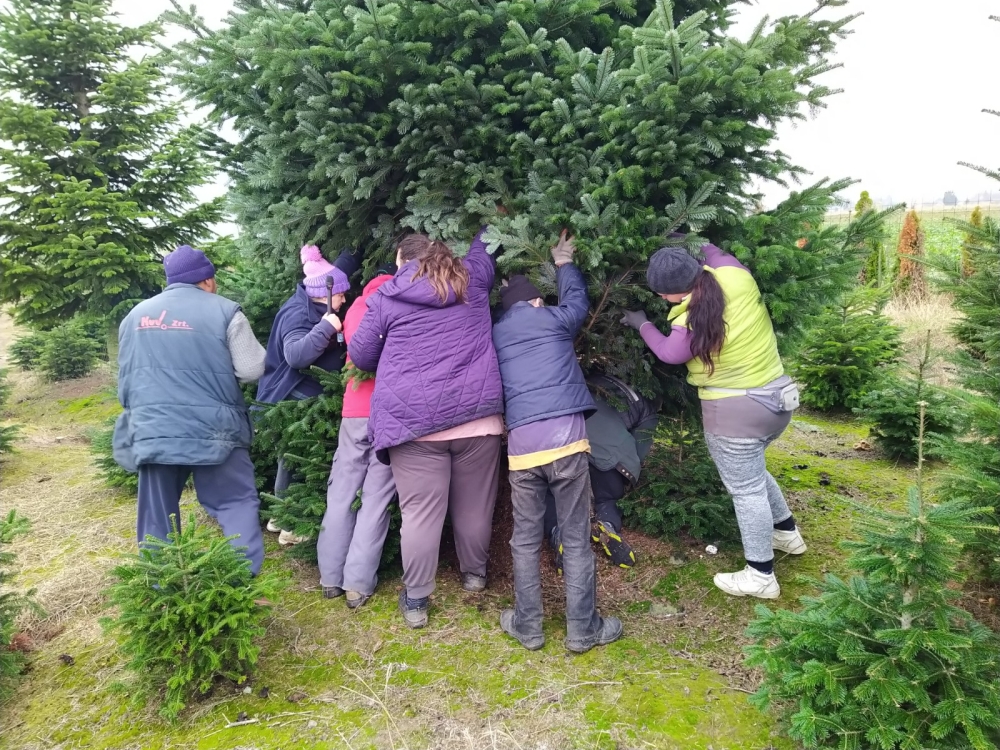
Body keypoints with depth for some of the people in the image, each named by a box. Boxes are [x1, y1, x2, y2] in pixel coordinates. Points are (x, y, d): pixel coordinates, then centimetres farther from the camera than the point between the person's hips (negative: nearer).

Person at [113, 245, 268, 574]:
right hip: (211, 430, -4)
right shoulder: (223, 311, -4)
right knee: (237, 502, 6)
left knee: (158, 515, 14)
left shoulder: (136, 315, 12)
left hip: (151, 431, 4)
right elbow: (252, 370, -4)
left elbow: (125, 378, 19)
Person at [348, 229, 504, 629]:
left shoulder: (385, 297, 5)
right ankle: (474, 574, 34)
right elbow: (484, 246, 33)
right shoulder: (473, 278, 11)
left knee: (421, 512, 3)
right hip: (476, 414, 2)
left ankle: (415, 599, 13)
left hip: (412, 419, -2)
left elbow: (360, 355, 9)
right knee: (475, 504, 15)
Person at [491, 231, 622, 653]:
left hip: (520, 445, 3)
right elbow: (577, 301, 32)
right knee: (576, 539, 6)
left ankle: (528, 626, 22)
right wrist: (564, 262, 47)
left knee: (525, 540, 14)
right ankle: (583, 629, 15)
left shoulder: (494, 335, 18)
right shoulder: (553, 319, 11)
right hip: (565, 437, -2)